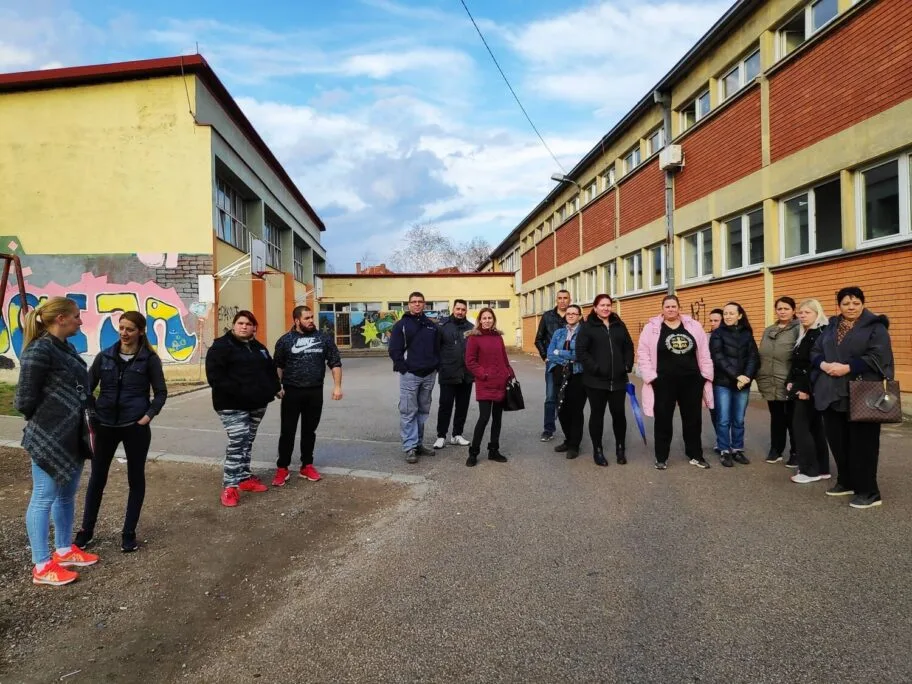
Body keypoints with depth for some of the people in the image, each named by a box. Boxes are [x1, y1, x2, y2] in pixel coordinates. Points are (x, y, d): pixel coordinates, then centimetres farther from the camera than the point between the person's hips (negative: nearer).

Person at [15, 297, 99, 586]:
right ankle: (42, 566, 13)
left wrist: (85, 427, 10)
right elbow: (24, 401, -15)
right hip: (49, 438, -9)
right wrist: (44, 422, 0)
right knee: (44, 498, 2)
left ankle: (64, 550, 33)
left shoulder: (66, 348, 10)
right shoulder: (39, 350, -16)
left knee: (67, 495, 18)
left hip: (72, 435, 9)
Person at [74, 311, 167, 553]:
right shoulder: (105, 356, 4)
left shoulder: (149, 359, -3)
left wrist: (149, 415, -13)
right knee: (97, 478, 11)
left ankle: (129, 532, 20)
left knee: (136, 478, 7)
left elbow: (161, 392, -1)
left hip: (135, 426, -2)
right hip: (105, 425, 3)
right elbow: (88, 386, 8)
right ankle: (86, 529, 28)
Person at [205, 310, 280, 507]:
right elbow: (215, 376, -18)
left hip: (257, 403, 8)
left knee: (248, 441, 15)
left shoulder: (258, 347, 15)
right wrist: (236, 391, -25)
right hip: (232, 405, -7)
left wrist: (275, 388, 17)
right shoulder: (221, 346, -8)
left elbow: (270, 369, 27)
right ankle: (229, 487, -9)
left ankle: (245, 478, 26)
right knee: (238, 441, -15)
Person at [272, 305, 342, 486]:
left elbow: (335, 363, 4)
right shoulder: (285, 340, 1)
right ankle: (282, 469, 10)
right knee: (287, 431, 2)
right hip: (292, 392, -1)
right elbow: (278, 366, 6)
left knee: (309, 431, 10)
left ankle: (307, 466, 21)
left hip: (315, 392, 1)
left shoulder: (324, 338, 3)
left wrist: (337, 386, -3)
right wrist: (277, 387, -5)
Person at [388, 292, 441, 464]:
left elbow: (437, 348, 16)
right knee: (408, 412, -4)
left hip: (429, 375, 5)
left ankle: (418, 443, 21)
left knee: (423, 411, 11)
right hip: (410, 374, -5)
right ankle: (410, 448, -1)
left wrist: (437, 366, 5)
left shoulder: (432, 326, 12)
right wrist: (403, 368, -12)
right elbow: (394, 350, -6)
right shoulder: (401, 325, -1)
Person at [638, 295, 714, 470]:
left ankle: (695, 455, 27)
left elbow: (704, 353, 8)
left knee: (693, 419, 12)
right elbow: (643, 353, -4)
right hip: (664, 383, -3)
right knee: (663, 420, 6)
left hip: (691, 381, 3)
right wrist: (650, 376, -10)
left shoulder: (694, 326, 5)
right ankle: (661, 457, 18)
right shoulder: (652, 328, -2)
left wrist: (706, 375, 4)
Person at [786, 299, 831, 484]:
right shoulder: (803, 334, 15)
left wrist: (806, 389, -21)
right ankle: (822, 469, 19)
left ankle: (810, 470, 2)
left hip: (810, 389, -10)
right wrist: (790, 381, 6)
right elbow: (796, 362, 17)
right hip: (801, 387, 10)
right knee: (814, 427, 12)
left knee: (800, 427, -6)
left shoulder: (820, 334, -15)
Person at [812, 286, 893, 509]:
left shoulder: (875, 327, -2)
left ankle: (868, 491, 6)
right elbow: (815, 352, 14)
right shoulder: (831, 327, 16)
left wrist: (847, 368, -20)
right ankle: (846, 482, 27)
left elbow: (878, 357, -13)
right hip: (832, 394, 6)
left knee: (862, 443, -3)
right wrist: (824, 364, -8)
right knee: (837, 441, 11)